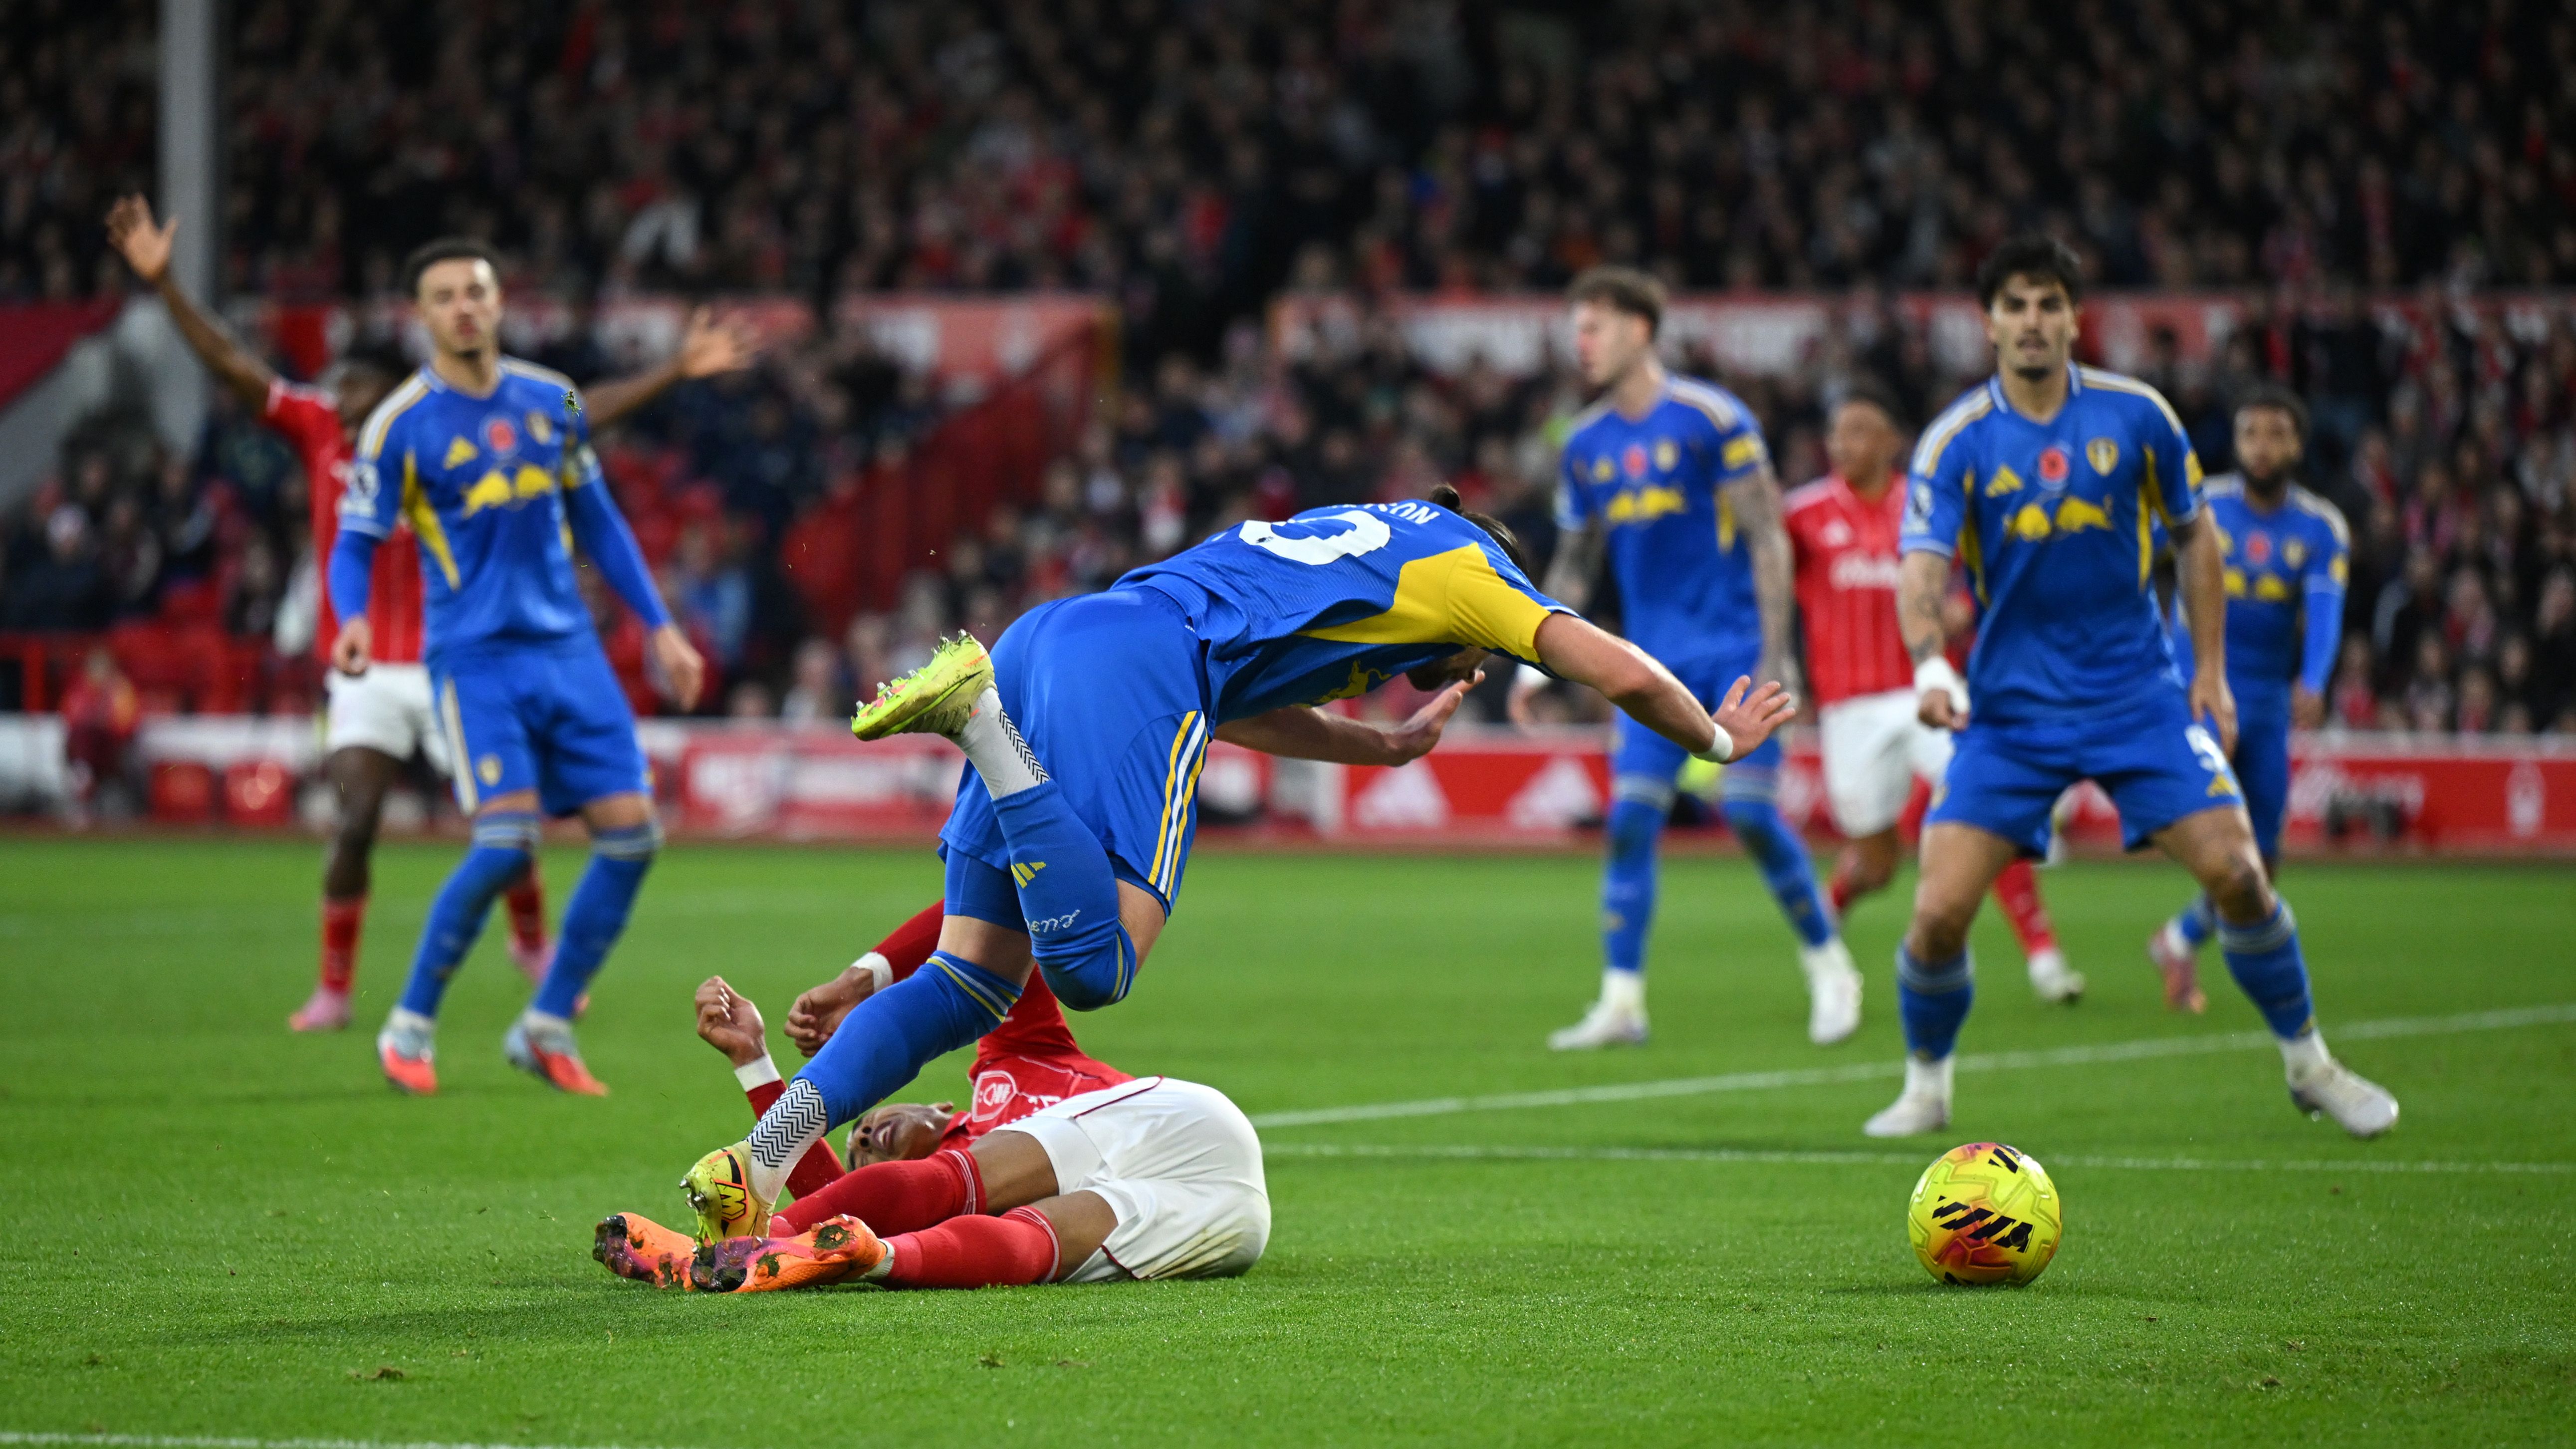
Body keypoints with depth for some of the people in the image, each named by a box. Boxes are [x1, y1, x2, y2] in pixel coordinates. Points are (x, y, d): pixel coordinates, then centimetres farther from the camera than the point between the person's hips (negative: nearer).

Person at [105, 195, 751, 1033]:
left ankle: (532, 942, 30)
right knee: (356, 822, -13)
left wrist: (675, 372, -6)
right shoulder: (319, 434, 1)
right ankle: (334, 989, -3)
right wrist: (160, 281, -8)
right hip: (366, 673, 0)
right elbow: (229, 365, -1)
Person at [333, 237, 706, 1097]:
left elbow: (596, 522, 18)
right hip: (474, 653, -5)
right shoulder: (400, 427, -4)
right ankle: (410, 1028, -2)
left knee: (631, 831, -5)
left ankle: (547, 1027, 9)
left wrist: (660, 628, 16)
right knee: (507, 840, -20)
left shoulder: (551, 402, 9)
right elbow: (355, 544, -1)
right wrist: (354, 620, -22)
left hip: (567, 645, 5)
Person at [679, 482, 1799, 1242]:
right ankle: (979, 714, -25)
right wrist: (1718, 741, 32)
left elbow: (1234, 698, 40)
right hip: (1136, 667, -8)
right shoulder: (1459, 555, 18)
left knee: (974, 981, 3)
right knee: (1095, 966, -20)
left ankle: (762, 1159, -14)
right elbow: (1622, 674, 15)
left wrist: (1392, 744, 45)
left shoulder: (1341, 542, 37)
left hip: (1038, 647, 8)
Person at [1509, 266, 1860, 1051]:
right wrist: (1540, 662, 8)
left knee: (1750, 813, -10)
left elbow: (1767, 539, -8)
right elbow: (1573, 563, 19)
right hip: (1654, 662, 5)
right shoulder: (1586, 446, 9)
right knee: (1630, 817, -7)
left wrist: (1773, 662, -13)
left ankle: (1830, 969, 8)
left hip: (1733, 648, -5)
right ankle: (1621, 1001, -4)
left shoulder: (1710, 418, -8)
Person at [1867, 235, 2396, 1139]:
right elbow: (1921, 567, -19)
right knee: (1940, 912, -11)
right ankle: (1925, 1088, 14)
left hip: (2138, 691, 1)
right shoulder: (1956, 442, -8)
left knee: (2236, 873, -9)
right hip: (2010, 707, -1)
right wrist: (1929, 664, -39)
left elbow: (2193, 537, 11)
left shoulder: (2136, 415, -2)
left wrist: (2212, 672, 5)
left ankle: (2308, 1064, 12)